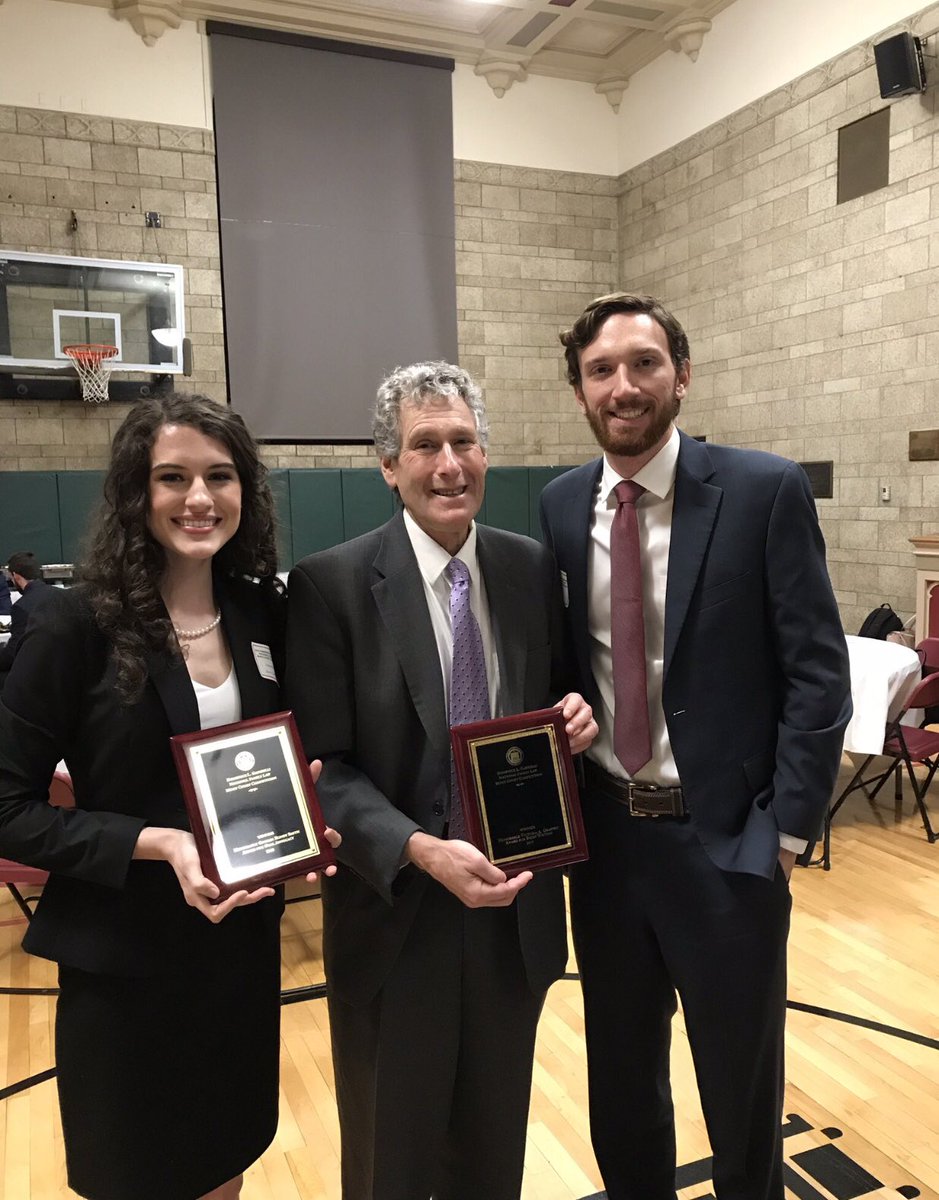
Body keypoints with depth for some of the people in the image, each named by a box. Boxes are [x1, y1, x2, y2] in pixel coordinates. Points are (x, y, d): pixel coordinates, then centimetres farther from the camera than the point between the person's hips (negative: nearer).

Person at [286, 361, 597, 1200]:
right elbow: (324, 768, -13)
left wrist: (575, 715, -11)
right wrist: (422, 851, -26)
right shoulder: (332, 584, -13)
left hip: (516, 907, 4)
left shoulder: (532, 569, 0)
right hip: (396, 916, -3)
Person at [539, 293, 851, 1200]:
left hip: (724, 838, -3)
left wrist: (787, 827, -11)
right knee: (620, 1086, 22)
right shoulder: (560, 507, 2)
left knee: (741, 1088, 18)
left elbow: (818, 673, -9)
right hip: (602, 835, 4)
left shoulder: (764, 491, -10)